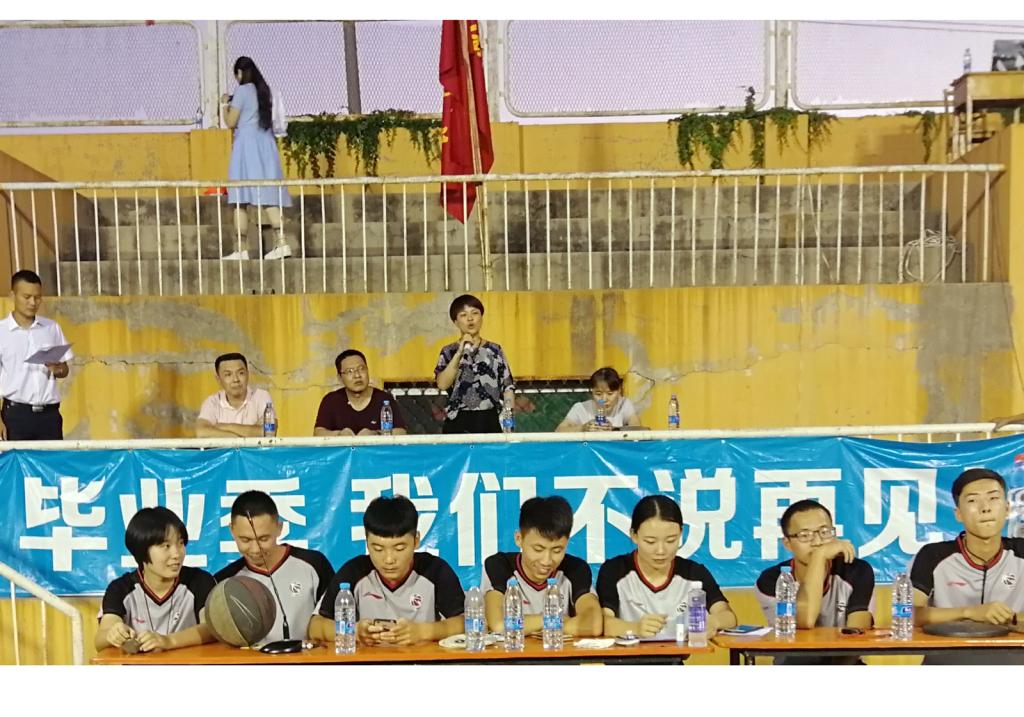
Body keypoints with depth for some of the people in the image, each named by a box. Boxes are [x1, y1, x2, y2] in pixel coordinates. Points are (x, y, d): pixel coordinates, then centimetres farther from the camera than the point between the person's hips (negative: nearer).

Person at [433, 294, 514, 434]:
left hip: (489, 421, 1)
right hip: (458, 422, -1)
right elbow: (442, 384, -10)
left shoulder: (495, 350, 8)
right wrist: (460, 353, -14)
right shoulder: (449, 351, 5)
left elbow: (507, 386, 6)